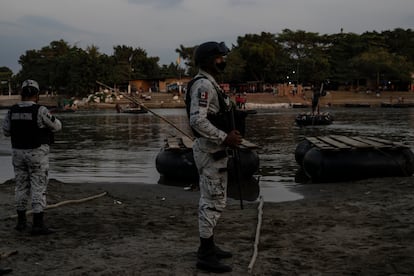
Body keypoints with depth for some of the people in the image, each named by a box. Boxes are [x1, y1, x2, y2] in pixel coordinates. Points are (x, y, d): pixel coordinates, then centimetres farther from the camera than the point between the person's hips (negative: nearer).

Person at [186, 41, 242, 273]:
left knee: (212, 200, 17)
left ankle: (208, 247, 28)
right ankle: (206, 255, 1)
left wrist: (228, 133, 11)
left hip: (213, 150, 11)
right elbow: (197, 120, -28)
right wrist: (225, 137, -24)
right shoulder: (203, 85, -18)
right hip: (210, 151, -11)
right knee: (213, 202, -6)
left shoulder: (210, 84, 15)